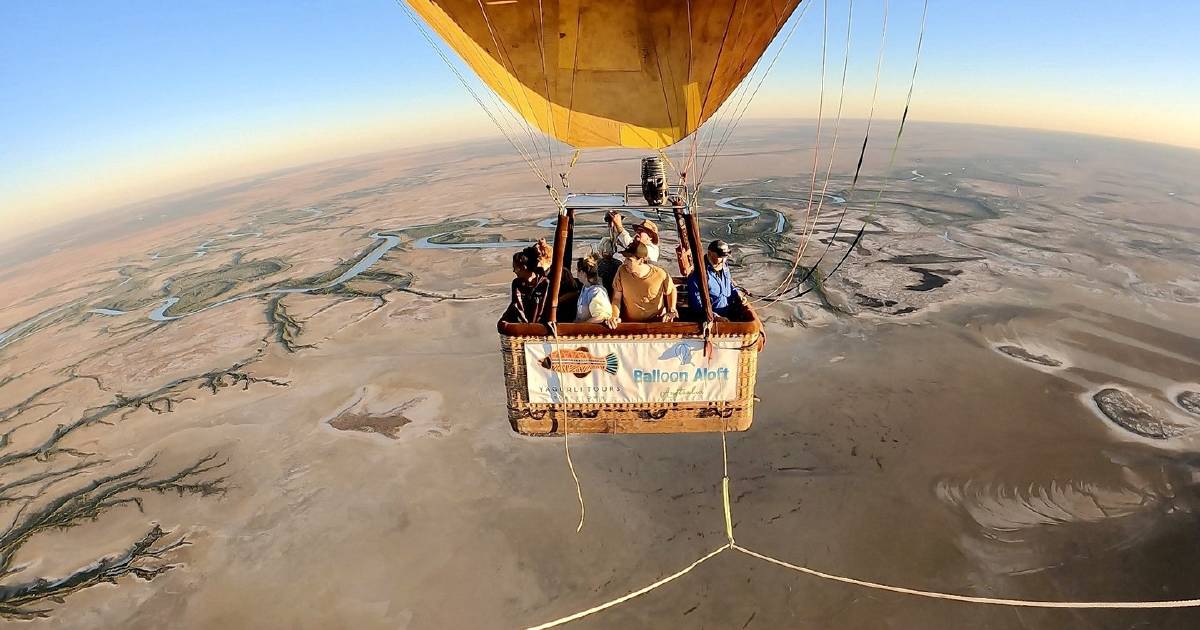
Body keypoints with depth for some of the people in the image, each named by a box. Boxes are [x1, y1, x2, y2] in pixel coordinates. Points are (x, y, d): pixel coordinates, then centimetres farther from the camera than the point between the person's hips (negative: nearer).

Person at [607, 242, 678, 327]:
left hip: (657, 322, 0)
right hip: (630, 323, 1)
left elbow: (671, 291, 6)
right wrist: (614, 316, -16)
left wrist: (672, 310, -5)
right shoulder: (622, 271, -12)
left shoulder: (660, 274, -16)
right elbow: (616, 298, -1)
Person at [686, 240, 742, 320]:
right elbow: (697, 304, -18)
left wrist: (737, 293, 8)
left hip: (730, 314, 8)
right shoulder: (697, 275, -16)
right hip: (710, 319, -7)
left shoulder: (724, 267, 9)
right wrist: (716, 317, -25)